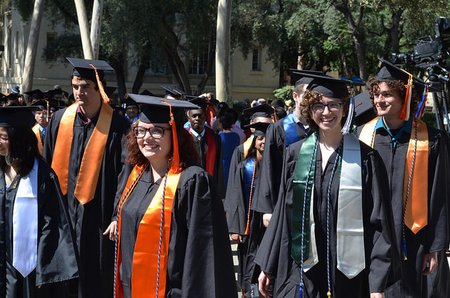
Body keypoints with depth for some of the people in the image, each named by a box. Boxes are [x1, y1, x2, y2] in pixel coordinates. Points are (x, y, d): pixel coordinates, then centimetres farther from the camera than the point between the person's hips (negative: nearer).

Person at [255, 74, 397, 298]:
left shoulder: (365, 158, -4)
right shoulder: (296, 154, 4)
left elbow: (379, 221, -5)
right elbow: (283, 213, 9)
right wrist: (268, 267, 9)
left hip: (347, 273, -2)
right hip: (301, 269, 2)